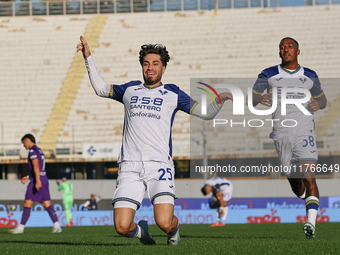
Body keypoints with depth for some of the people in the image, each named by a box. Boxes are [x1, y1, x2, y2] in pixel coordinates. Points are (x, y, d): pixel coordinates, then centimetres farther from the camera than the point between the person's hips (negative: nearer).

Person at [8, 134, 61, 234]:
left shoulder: (33, 150, -9)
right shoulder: (40, 151, 22)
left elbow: (36, 166, -21)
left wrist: (37, 181, -29)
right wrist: (28, 178, 26)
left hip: (37, 181, -9)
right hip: (44, 180, 9)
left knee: (27, 204, -5)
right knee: (47, 205, 4)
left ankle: (20, 228, -4)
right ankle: (57, 226, -6)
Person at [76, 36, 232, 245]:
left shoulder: (173, 94, 13)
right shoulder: (130, 90, 18)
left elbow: (206, 113, 13)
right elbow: (100, 88, 28)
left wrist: (221, 100, -6)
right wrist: (89, 58, 22)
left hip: (159, 165, -2)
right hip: (130, 166, 2)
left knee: (164, 223, -19)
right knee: (122, 227, -11)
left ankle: (174, 227, 19)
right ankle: (140, 230, 25)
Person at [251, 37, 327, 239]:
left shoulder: (310, 76, 8)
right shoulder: (269, 75, 6)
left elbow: (322, 99, 20)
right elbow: (251, 99, 6)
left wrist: (319, 103, -5)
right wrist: (260, 99, -19)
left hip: (304, 132, -2)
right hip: (281, 134, 2)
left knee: (309, 177, -17)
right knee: (292, 178, 11)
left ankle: (311, 222, -25)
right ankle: (308, 200, 42)